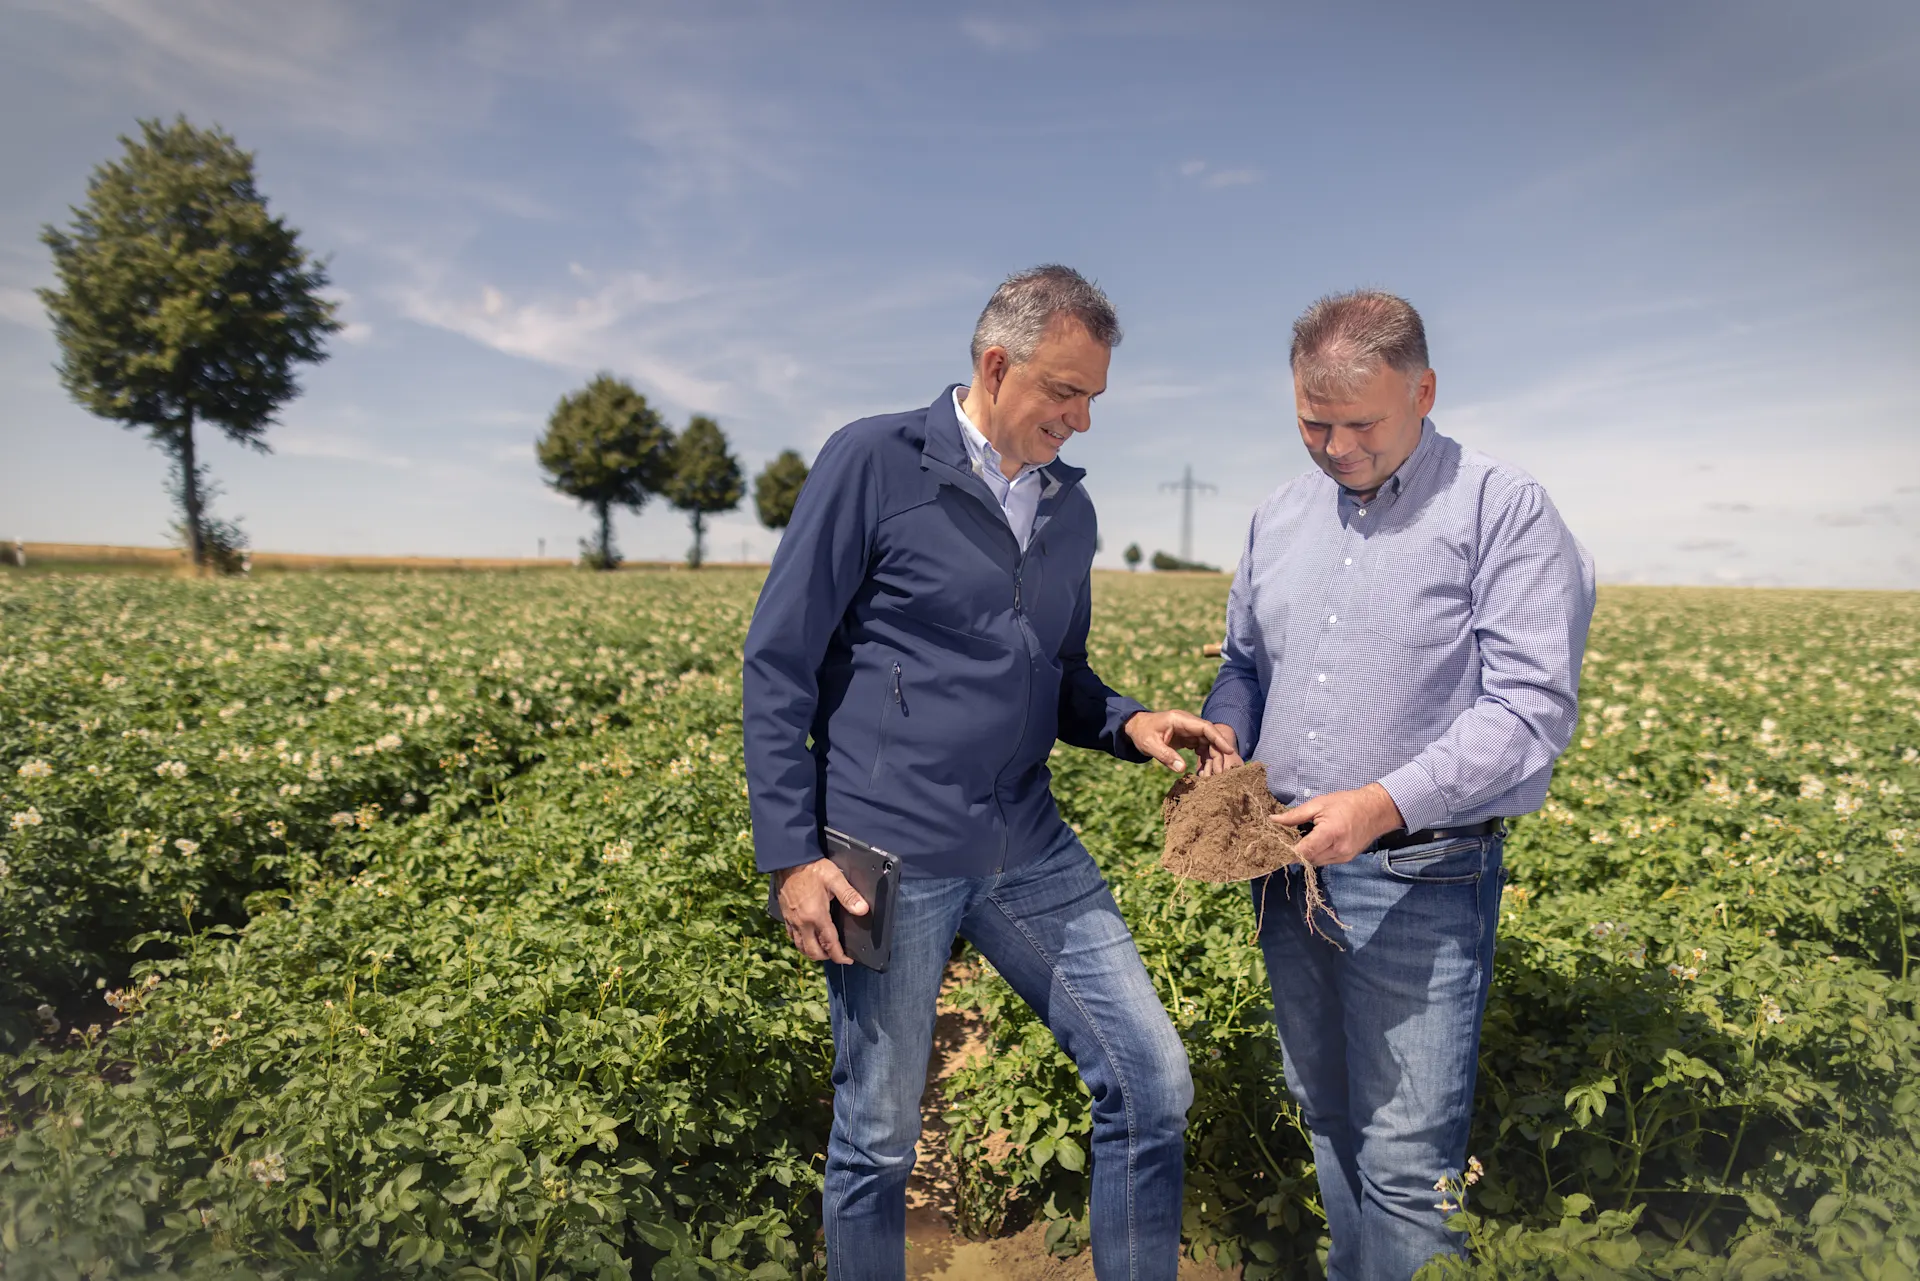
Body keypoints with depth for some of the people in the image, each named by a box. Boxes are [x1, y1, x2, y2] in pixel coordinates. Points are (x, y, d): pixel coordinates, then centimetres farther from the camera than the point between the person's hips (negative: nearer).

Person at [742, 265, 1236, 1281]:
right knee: (879, 1138, 11)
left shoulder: (1069, 509, 10)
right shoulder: (872, 462, -7)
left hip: (1029, 851, 5)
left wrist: (1131, 725, -1)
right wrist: (789, 855, -11)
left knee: (1152, 1084, 4)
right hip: (889, 854, -5)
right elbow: (778, 664, -7)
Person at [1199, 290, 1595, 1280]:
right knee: (1328, 1123, 22)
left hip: (1419, 881, -6)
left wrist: (1387, 803, -27)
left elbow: (1530, 709, -16)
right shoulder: (1279, 517, 10)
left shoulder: (1505, 512, -8)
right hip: (1288, 870, 6)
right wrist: (1223, 743, -2)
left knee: (1407, 1165, 0)